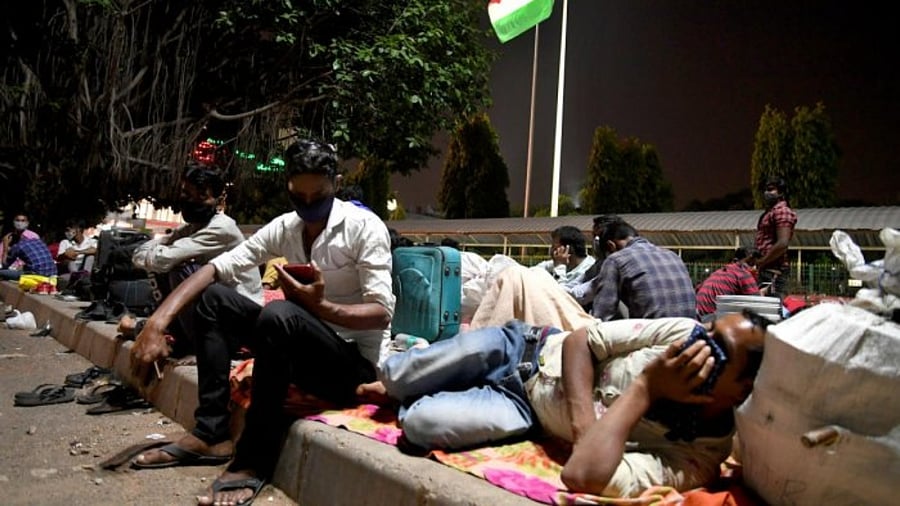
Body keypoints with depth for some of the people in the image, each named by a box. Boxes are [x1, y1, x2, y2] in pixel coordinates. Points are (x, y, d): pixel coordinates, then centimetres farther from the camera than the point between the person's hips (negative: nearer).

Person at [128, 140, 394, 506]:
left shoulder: (364, 227, -15)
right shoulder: (283, 228, 2)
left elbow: (382, 313, -19)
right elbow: (216, 268, -5)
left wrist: (320, 306, -35)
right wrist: (158, 321, -18)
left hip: (356, 362, -6)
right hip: (305, 351, 7)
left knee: (279, 314, -34)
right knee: (213, 298, 1)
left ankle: (254, 461, -20)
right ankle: (210, 433, -2)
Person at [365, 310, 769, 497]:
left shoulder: (697, 459, -29)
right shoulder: (685, 333, -20)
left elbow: (581, 478, -42)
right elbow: (581, 340, -14)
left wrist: (644, 388, -38)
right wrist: (583, 418, -30)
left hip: (525, 407, -2)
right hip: (530, 348, 2)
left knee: (419, 424, -23)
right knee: (398, 380, -17)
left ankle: (408, 399, 18)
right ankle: (393, 383, 25)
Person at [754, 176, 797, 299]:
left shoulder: (781, 211, -9)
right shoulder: (769, 212, 22)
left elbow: (782, 244, -19)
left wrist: (760, 262, -14)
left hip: (774, 271, -10)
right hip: (767, 270, 10)